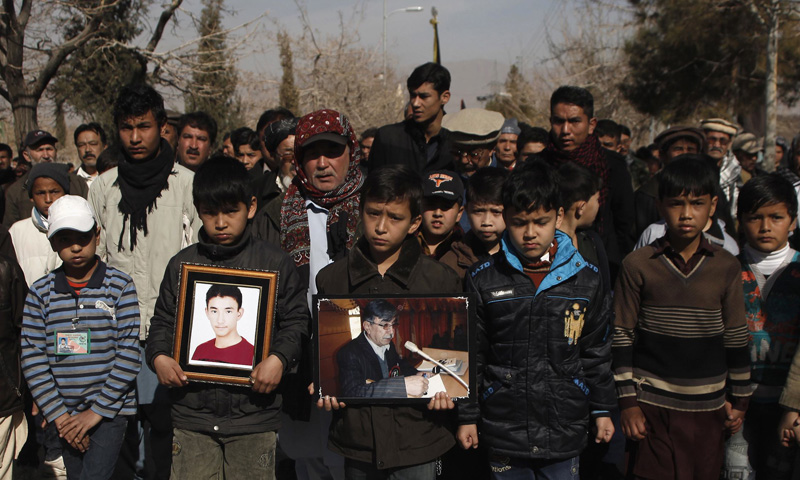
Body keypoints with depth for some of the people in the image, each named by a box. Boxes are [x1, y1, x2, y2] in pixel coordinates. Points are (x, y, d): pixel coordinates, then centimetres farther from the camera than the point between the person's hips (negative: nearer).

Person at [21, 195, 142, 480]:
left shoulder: (120, 286, -5)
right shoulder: (40, 292, 2)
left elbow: (130, 354, -8)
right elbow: (32, 357, -1)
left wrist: (98, 411, -11)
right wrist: (58, 415, -7)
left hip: (110, 410, -3)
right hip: (64, 414, 3)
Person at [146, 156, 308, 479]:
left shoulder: (275, 264, 0)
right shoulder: (181, 264, 6)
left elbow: (296, 320, 2)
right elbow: (162, 321, 13)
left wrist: (279, 358, -14)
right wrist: (159, 357, -5)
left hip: (253, 414, -2)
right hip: (191, 414, 2)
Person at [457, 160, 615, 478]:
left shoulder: (585, 278, 0)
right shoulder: (483, 279, -3)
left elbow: (596, 351, 9)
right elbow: (470, 354, 3)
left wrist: (602, 410, 11)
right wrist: (467, 415, 3)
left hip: (565, 430, 1)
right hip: (503, 431, 0)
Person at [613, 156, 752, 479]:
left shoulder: (726, 267, 2)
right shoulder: (637, 266, -4)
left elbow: (736, 337, 8)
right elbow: (622, 337, -1)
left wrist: (739, 399, 10)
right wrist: (628, 403, -2)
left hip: (709, 406, 2)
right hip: (652, 404, -2)